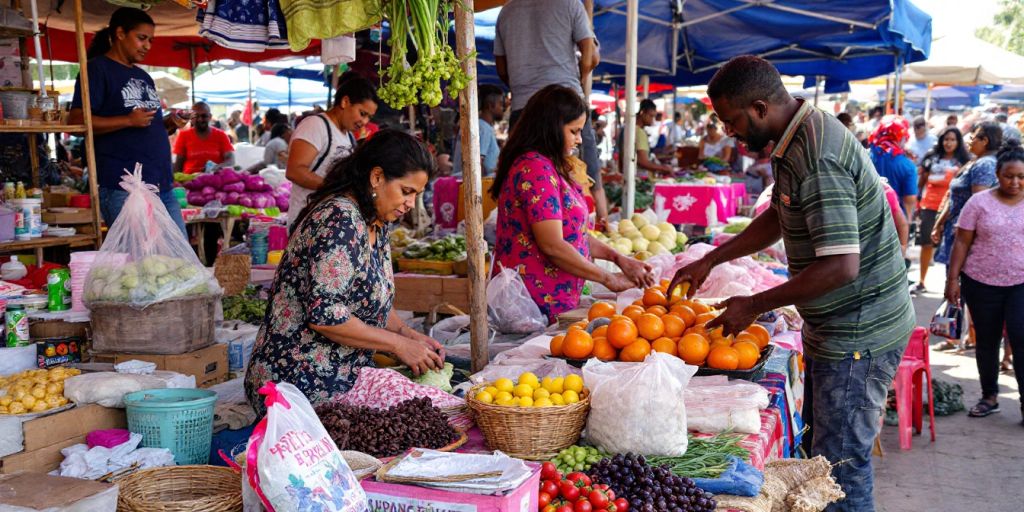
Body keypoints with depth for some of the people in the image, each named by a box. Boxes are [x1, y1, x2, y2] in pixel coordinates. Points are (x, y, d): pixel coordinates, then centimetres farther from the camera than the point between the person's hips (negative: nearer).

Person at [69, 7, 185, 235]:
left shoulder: (144, 77, 23)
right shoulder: (98, 69, -1)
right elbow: (76, 121, -11)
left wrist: (170, 123, 9)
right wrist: (128, 120, -18)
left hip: (163, 185, 8)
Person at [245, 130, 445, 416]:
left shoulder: (378, 223, 12)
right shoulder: (341, 220, -19)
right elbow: (324, 314, -25)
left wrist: (408, 335, 4)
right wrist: (398, 344, -16)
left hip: (342, 379, 9)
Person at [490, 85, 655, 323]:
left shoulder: (548, 167, 17)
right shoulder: (535, 168, -16)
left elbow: (572, 233, 20)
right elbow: (553, 245, -21)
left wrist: (617, 258, 9)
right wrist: (609, 279, -12)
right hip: (542, 303, -10)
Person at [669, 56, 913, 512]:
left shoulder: (817, 158, -27)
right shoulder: (798, 140, 7)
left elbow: (841, 266, -30)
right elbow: (777, 218, 20)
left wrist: (753, 306, -21)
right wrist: (710, 261, 14)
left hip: (858, 334, -10)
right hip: (833, 328, 11)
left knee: (840, 465, -1)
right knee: (819, 446, 20)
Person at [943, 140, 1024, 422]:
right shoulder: (979, 202, -2)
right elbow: (962, 243, -1)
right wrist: (952, 278, -6)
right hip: (981, 282, 0)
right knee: (986, 340, 10)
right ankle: (989, 396, 24)